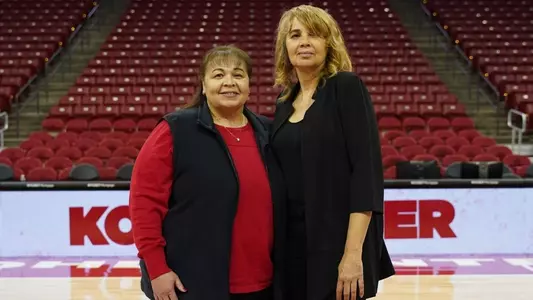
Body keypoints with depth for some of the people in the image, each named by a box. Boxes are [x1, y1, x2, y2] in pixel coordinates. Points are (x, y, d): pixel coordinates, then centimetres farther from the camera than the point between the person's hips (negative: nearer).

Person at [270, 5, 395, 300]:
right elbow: (284, 176, 13)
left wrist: (353, 253, -20)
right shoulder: (285, 101, 11)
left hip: (338, 245, -5)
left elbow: (367, 171, -14)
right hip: (293, 246, 6)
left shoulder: (347, 87, -6)